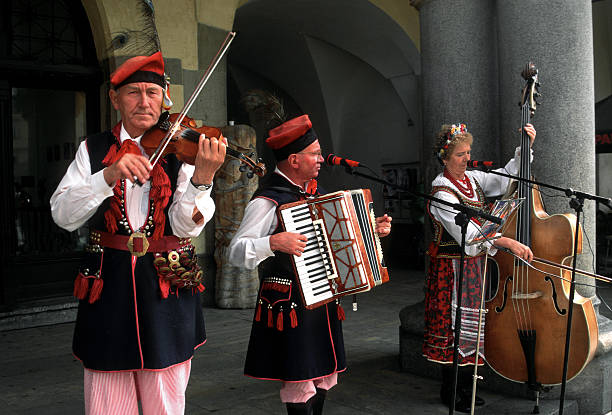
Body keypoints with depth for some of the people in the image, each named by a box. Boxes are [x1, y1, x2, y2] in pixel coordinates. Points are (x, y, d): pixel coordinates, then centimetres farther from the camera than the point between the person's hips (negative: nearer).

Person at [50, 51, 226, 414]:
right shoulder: (94, 149, 4)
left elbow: (185, 225, -11)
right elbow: (63, 215, -8)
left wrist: (201, 178, -30)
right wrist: (109, 176, -23)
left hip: (165, 290, 0)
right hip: (109, 287, 1)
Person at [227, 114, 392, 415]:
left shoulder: (313, 190, 11)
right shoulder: (268, 200, -17)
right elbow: (235, 251, -21)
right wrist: (273, 243, -35)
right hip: (291, 306, -8)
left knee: (323, 374, 18)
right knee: (300, 382, 0)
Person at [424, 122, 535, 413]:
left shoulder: (473, 179, 8)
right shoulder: (441, 191, -17)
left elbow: (505, 179, 17)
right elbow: (465, 232, -26)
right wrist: (506, 242, -33)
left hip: (475, 263, 8)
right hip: (451, 267, -8)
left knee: (470, 326, 13)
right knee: (455, 326, -2)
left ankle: (465, 389, 25)